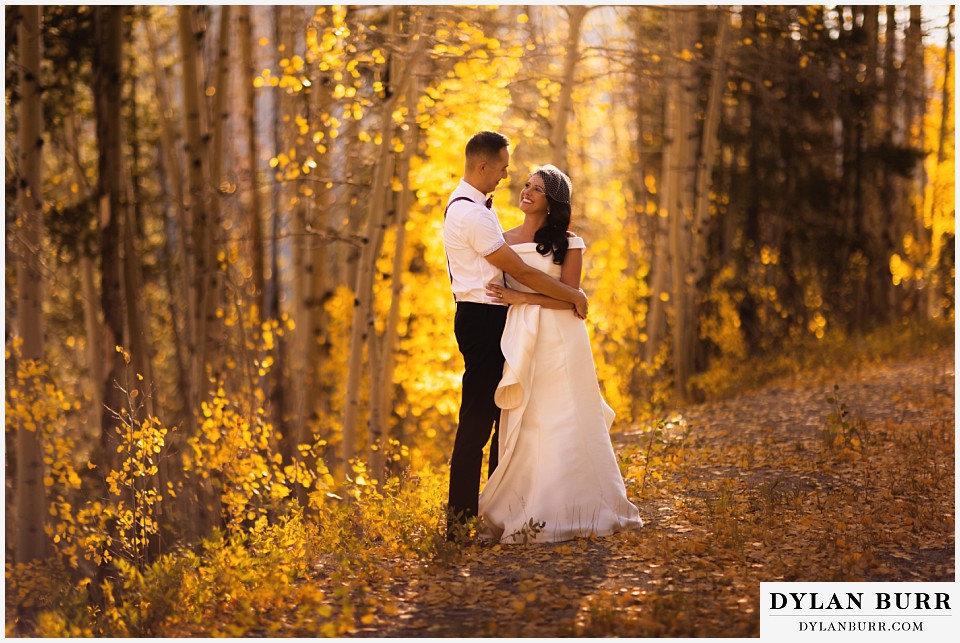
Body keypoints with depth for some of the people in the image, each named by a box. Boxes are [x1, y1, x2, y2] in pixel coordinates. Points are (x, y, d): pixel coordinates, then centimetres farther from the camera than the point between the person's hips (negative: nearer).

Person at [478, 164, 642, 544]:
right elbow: (499, 291, 16)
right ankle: (526, 513, 5)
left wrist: (520, 297, -15)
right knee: (522, 426, 2)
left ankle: (568, 512, 4)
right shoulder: (504, 240, 11)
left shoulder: (568, 243, 0)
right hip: (519, 339, 4)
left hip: (559, 339, -3)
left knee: (562, 424, -2)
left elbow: (568, 298, -8)